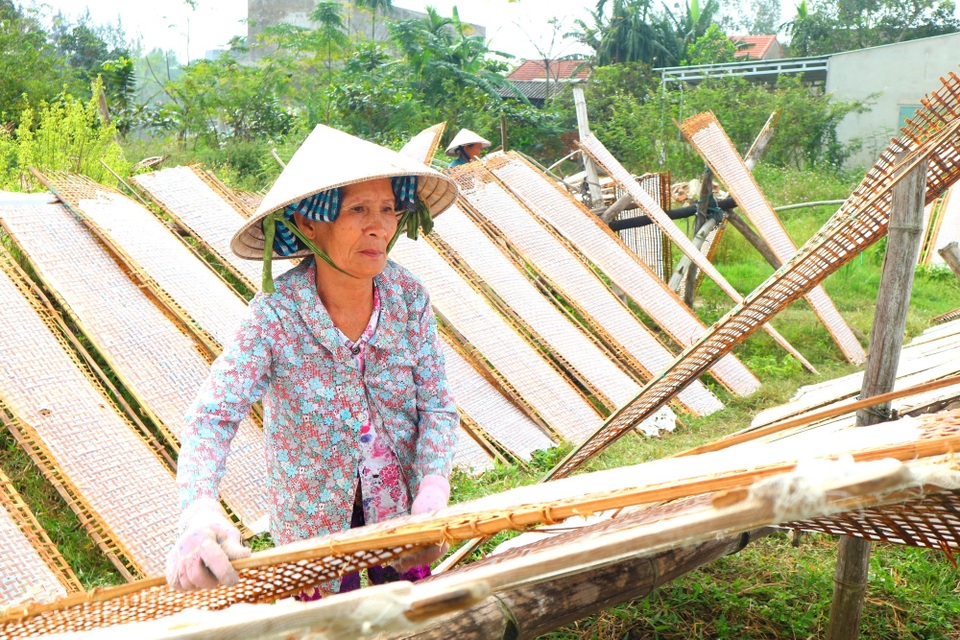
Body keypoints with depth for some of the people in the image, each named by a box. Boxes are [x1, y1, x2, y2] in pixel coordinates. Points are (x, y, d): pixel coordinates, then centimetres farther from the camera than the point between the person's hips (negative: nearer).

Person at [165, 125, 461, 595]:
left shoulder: (408, 297, -16)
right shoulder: (275, 314, -26)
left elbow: (438, 407, -14)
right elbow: (213, 416, -33)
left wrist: (433, 493, -31)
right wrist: (199, 512, -52)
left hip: (402, 504, 3)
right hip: (316, 519, -3)